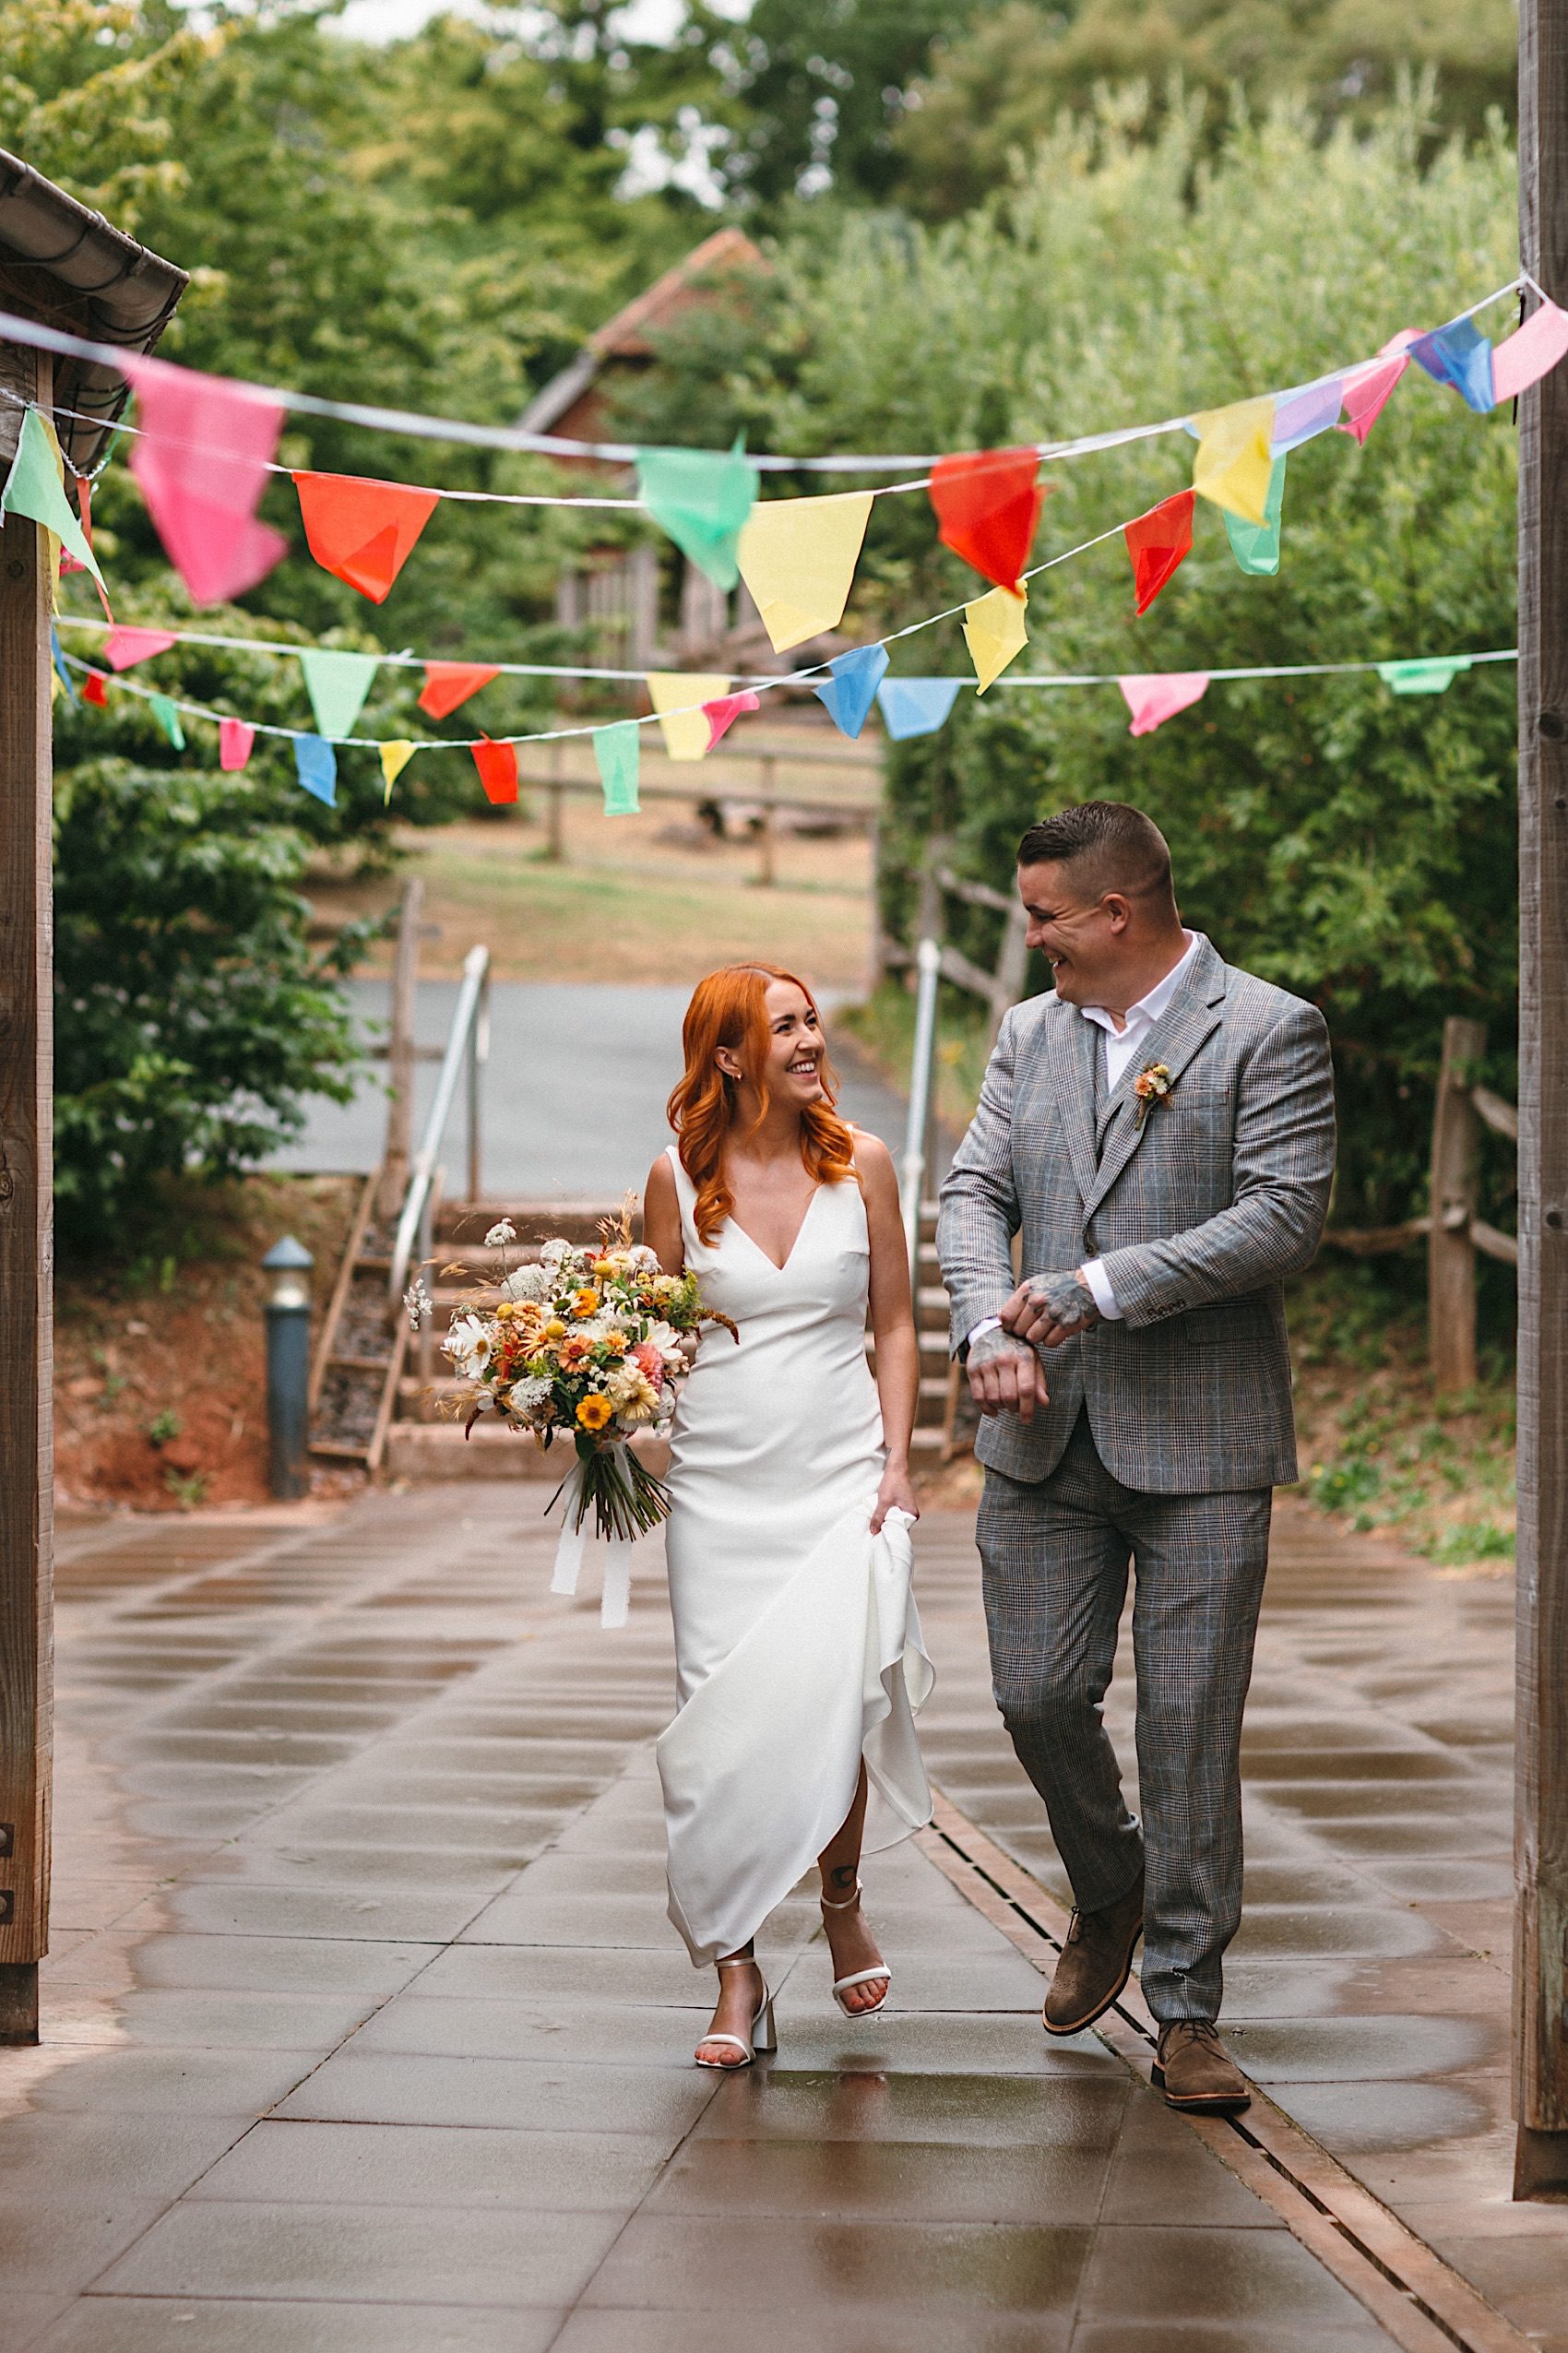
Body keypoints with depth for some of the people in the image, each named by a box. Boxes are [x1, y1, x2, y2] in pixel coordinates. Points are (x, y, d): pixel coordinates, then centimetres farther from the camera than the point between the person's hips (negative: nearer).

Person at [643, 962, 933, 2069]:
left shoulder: (860, 1163, 3)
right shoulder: (680, 1177, 2)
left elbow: (895, 1324, 8)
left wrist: (896, 1463, -1)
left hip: (842, 1479, -1)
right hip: (720, 1487, 1)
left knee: (826, 1708, -16)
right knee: (721, 1733, -2)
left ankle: (844, 1899, 14)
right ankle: (737, 1977, 8)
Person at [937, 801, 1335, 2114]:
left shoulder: (1269, 1034, -5)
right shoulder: (1031, 1035, 13)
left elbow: (1285, 1219, -14)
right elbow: (974, 1194, 9)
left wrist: (1100, 1287, -17)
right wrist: (991, 1328, -11)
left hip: (1198, 1439, -5)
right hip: (1046, 1434, 5)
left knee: (1191, 1728, -2)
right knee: (1039, 1696, 4)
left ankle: (1187, 2015, 7)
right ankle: (1110, 1894, 33)